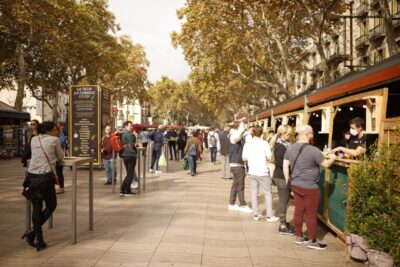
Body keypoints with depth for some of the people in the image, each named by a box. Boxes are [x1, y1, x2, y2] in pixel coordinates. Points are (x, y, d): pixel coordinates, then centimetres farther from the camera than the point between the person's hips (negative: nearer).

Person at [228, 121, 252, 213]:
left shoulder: (240, 137, 16)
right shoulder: (233, 136, -14)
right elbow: (238, 135, -39)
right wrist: (242, 128, -25)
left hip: (239, 164, 10)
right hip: (236, 164, -10)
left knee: (236, 184, 14)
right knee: (240, 185, -3)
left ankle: (232, 204, 22)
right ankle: (243, 205, 4)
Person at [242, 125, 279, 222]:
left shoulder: (247, 143, -2)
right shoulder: (264, 143, -10)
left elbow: (244, 158, 1)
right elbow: (269, 157, -10)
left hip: (252, 172, 3)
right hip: (263, 172, -3)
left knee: (254, 193, 11)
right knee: (268, 193, 7)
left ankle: (256, 214, 16)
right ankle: (270, 216, 9)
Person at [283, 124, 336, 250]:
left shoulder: (290, 148, 3)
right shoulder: (313, 150, -18)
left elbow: (285, 165, 6)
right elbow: (326, 164, -8)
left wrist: (288, 180, 14)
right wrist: (332, 158, 12)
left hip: (295, 185, 7)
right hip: (309, 187, -7)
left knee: (298, 211, 14)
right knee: (311, 214, 4)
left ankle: (299, 237, 24)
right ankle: (313, 241, 14)